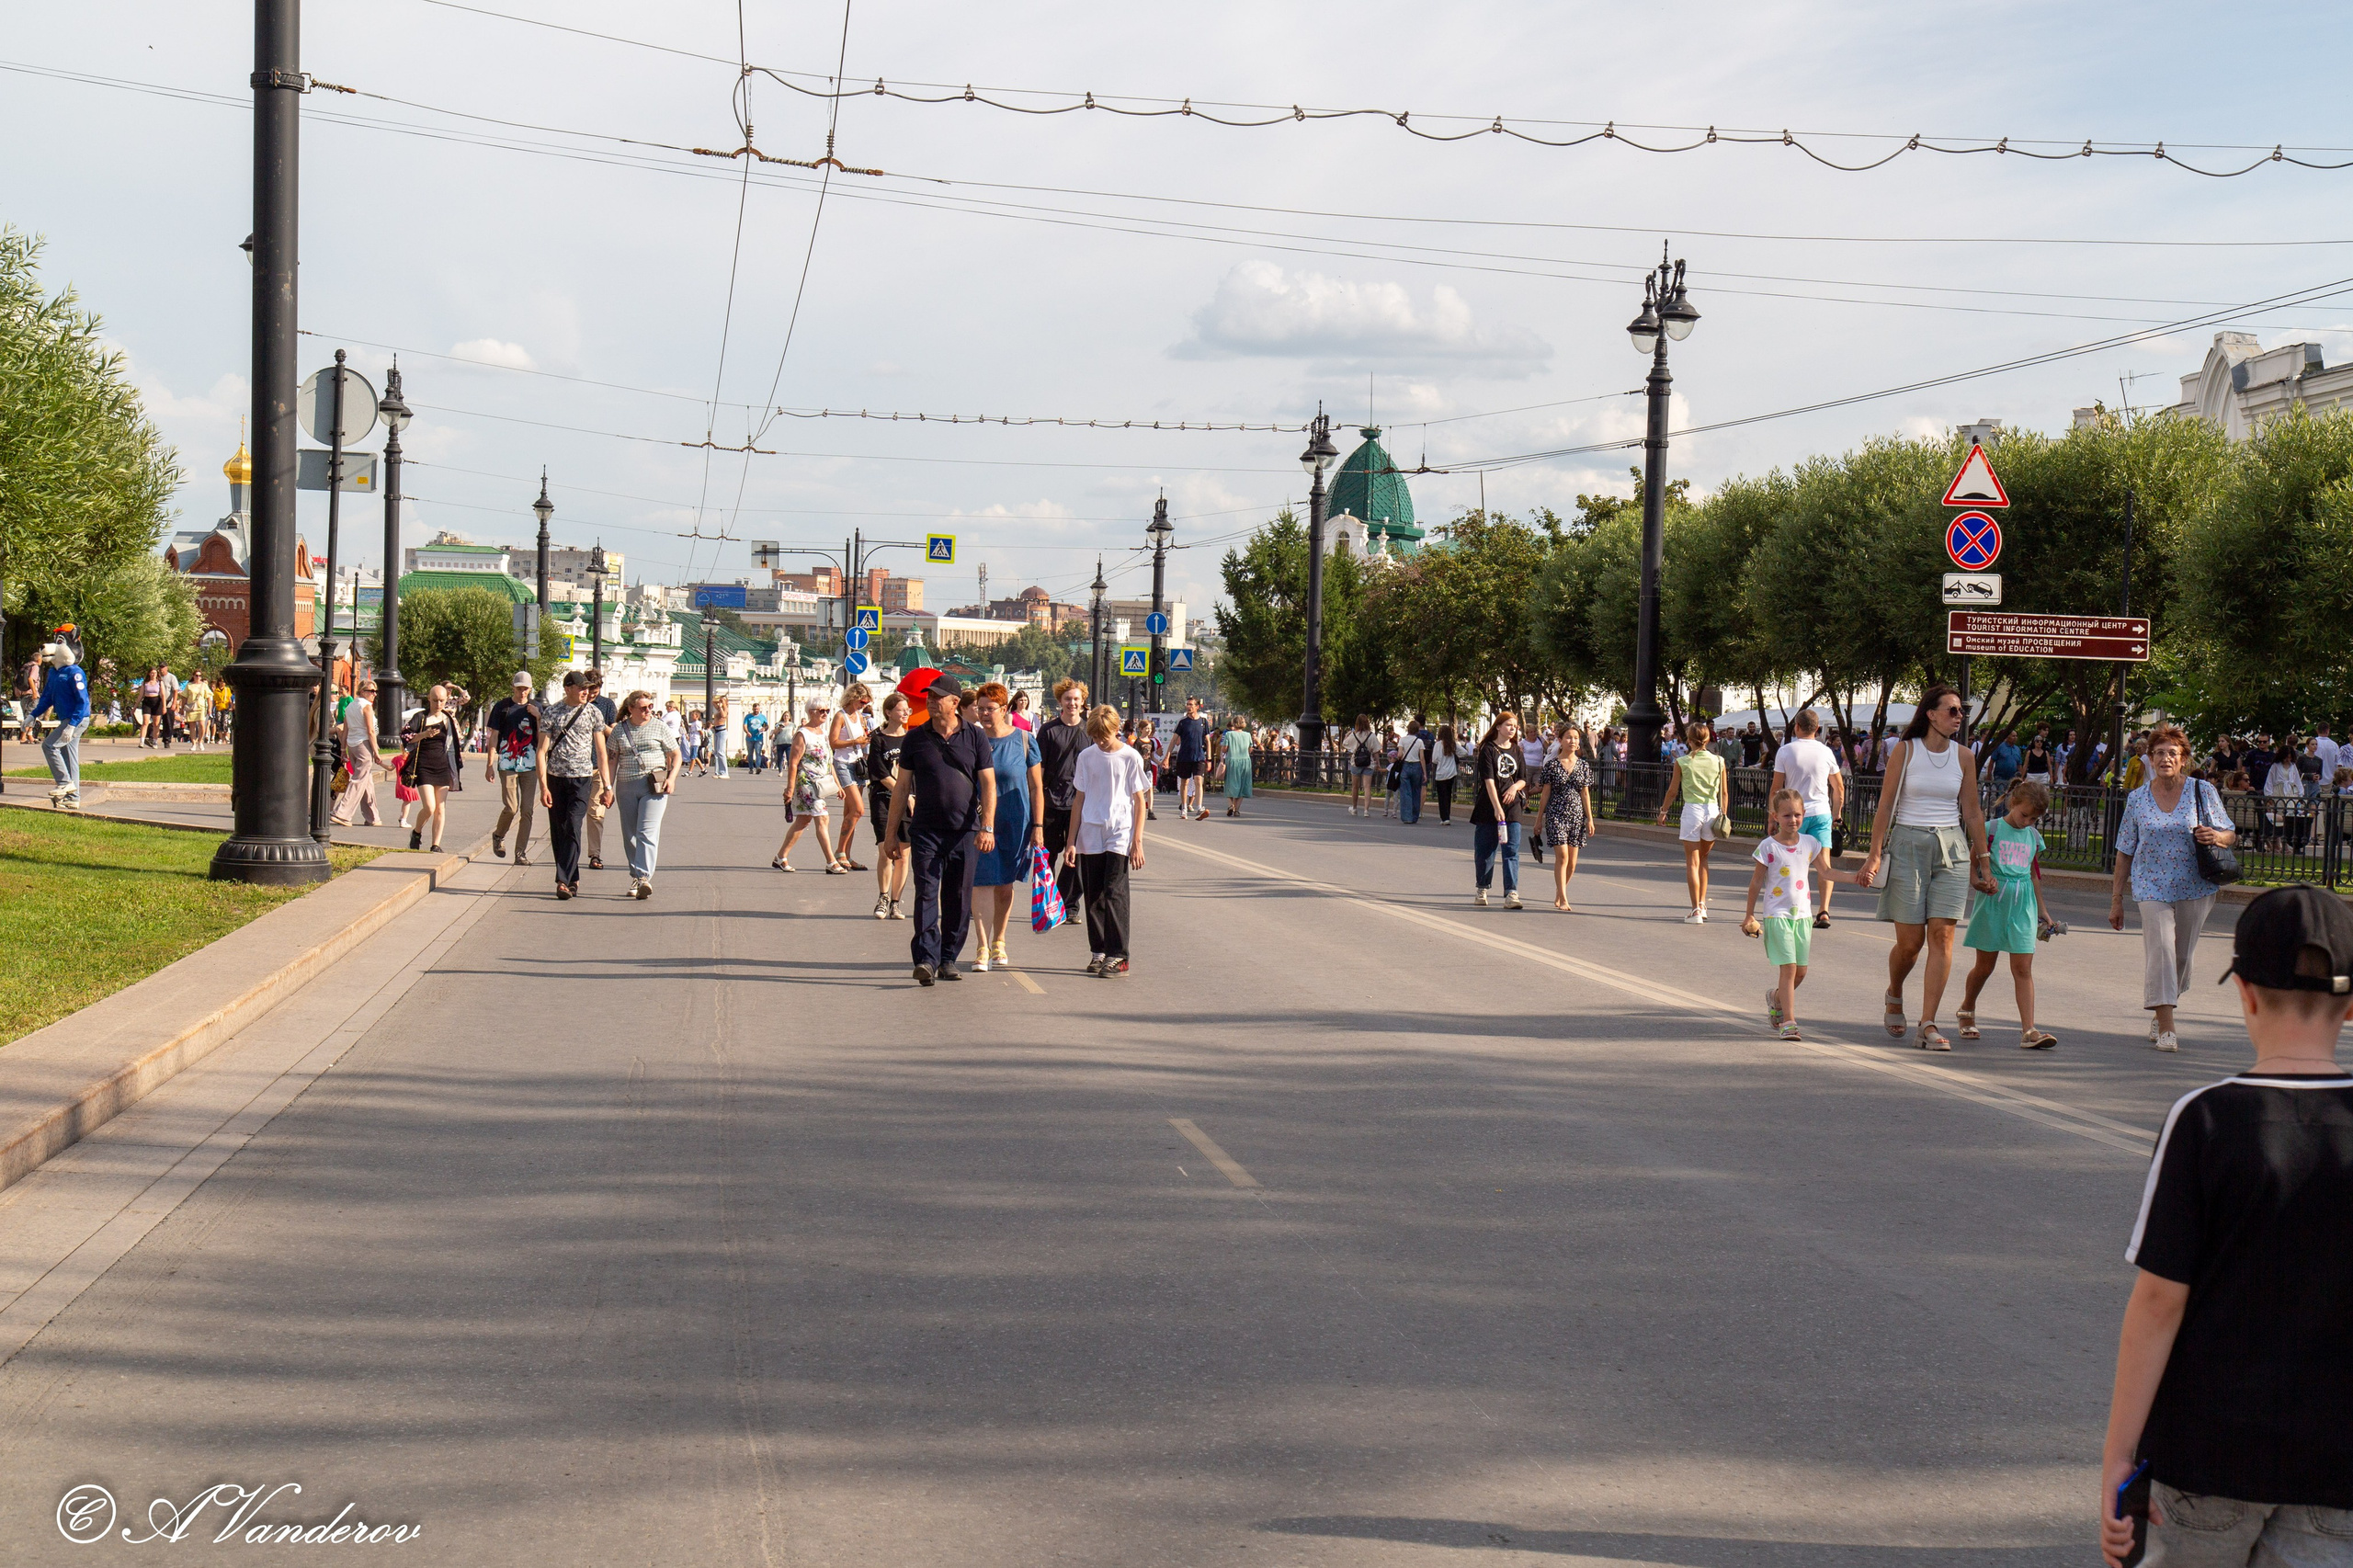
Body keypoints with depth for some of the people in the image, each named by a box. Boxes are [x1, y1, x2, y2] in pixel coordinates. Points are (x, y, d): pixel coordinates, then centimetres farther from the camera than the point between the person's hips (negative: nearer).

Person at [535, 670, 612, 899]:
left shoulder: (593, 712, 4)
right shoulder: (553, 714, 2)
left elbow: (602, 752, 8)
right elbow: (542, 751, 1)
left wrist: (607, 786, 4)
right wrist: (543, 786, -8)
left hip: (582, 779, -1)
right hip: (555, 778, 1)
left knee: (572, 829, -13)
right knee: (558, 833, 5)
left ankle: (563, 881, -15)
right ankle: (573, 880, 18)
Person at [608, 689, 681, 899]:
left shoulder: (659, 727, 6)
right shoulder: (619, 730, 9)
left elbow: (676, 755, 11)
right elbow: (611, 760, 12)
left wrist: (671, 777, -4)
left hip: (654, 786, -3)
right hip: (626, 787, 3)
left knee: (647, 831, -16)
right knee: (630, 836, 6)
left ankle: (644, 877, -25)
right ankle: (636, 878, 17)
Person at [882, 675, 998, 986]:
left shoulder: (975, 737, 4)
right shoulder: (915, 738, 6)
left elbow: (988, 784, 2)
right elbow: (901, 787, 10)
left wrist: (988, 828, -9)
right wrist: (892, 832, 7)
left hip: (966, 832, 0)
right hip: (925, 831, 0)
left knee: (958, 900, 5)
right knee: (926, 895, -11)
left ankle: (948, 959, 16)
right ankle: (926, 959, -16)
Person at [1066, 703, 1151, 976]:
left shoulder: (1130, 758, -1)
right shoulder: (1087, 757, 7)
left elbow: (1140, 802, 0)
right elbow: (1079, 800, 11)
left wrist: (1137, 842, -6)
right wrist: (1071, 841, 7)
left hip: (1120, 837, -3)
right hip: (1090, 837, 3)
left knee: (1114, 893, -9)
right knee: (1093, 896, 6)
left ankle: (1118, 956, -6)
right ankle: (1098, 951, 15)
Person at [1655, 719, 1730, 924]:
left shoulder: (1682, 762, -3)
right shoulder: (1718, 761, 3)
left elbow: (1673, 791, 2)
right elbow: (1724, 793, 4)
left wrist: (1663, 811, 15)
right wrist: (1723, 815, 13)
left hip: (1692, 809, -3)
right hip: (1713, 811, 3)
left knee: (1692, 862, 1)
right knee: (1703, 858, 21)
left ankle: (1696, 911, -2)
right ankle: (1702, 903, 19)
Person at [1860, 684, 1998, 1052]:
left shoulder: (1963, 756, 7)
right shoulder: (1905, 751, -2)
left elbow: (1972, 813, 11)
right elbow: (1885, 805, -2)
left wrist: (1981, 863, 11)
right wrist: (1875, 854, -8)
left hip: (1951, 849, 3)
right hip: (1907, 845, -3)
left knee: (1942, 935, -8)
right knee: (1910, 941, -3)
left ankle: (1928, 1025, -6)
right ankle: (1894, 994, 30)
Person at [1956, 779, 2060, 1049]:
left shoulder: (2034, 837, 10)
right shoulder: (1992, 829, -2)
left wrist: (2041, 909, 22)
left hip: (2023, 904, 3)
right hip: (1994, 900, -3)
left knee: (2023, 968, -5)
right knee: (1985, 965, 8)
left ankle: (2029, 1031, -11)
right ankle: (1966, 1010, 34)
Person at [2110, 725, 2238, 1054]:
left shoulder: (2202, 791, 0)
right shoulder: (2137, 799, 3)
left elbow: (2231, 836, 5)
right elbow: (2125, 852, 7)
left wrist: (2216, 837, -20)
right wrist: (2116, 899, 6)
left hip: (2194, 889, 1)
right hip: (2152, 887, -1)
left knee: (2182, 956, 8)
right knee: (2160, 949, -16)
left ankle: (2159, 1014, 32)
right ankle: (2166, 1029, -15)